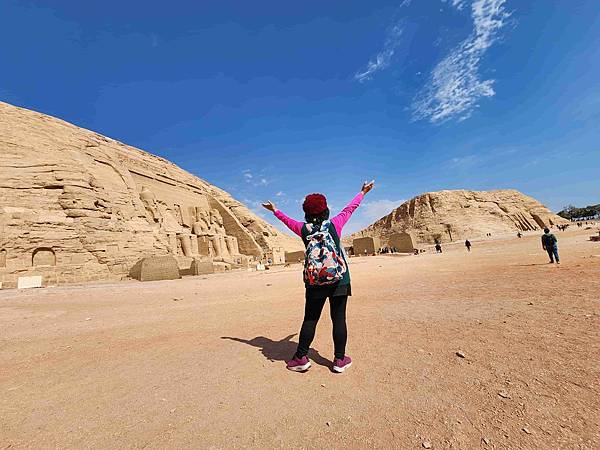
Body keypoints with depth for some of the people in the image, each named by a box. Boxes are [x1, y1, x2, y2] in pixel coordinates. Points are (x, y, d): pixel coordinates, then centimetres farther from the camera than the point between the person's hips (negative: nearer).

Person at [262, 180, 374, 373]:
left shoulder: (303, 229, -1)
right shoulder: (334, 224, -3)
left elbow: (288, 220, 17)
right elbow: (350, 208, 11)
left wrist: (275, 211, 37)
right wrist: (362, 192, 28)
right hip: (339, 280, 0)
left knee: (310, 319, 11)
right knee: (339, 318, 8)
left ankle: (301, 358, 20)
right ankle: (340, 359, 20)